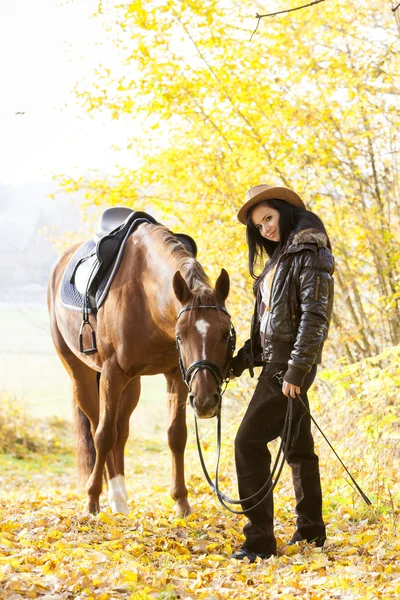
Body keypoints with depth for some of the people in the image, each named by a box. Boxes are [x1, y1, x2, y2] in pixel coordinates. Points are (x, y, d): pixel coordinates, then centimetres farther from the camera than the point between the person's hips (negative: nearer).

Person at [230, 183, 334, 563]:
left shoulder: (310, 255, -13)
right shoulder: (280, 257, 16)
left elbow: (315, 317, -21)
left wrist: (296, 369, -25)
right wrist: (242, 360, 16)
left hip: (288, 367, -10)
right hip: (275, 363, 10)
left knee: (249, 442, -12)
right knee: (298, 448, 15)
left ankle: (260, 539, -11)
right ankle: (311, 529, 24)